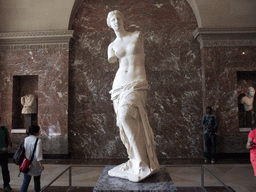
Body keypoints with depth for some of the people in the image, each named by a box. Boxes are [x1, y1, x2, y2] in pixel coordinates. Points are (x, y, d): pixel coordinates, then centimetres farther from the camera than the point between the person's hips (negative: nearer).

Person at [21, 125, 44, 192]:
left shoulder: (26, 139, 0)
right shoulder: (38, 140, -16)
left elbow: (24, 150, 7)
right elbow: (38, 153, -22)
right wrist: (40, 163, -21)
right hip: (35, 164, -4)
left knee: (26, 180, 6)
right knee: (37, 179, 17)